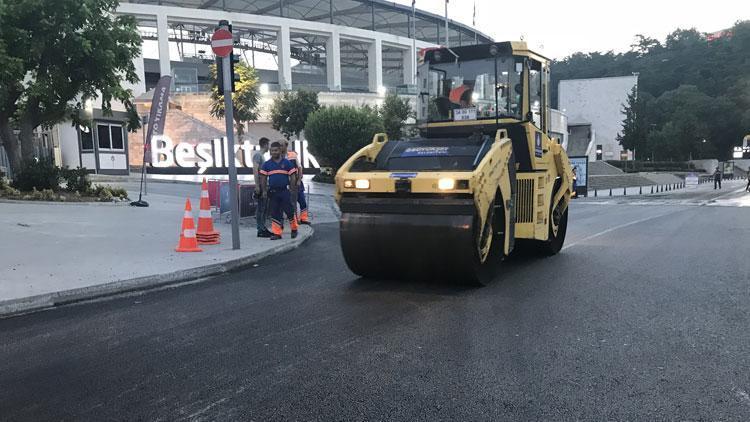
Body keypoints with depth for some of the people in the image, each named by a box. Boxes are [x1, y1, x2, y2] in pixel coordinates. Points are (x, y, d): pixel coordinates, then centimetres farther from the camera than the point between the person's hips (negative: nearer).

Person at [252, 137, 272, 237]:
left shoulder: (262, 155, 18)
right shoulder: (257, 155, -11)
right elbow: (255, 170, -19)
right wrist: (257, 185, -22)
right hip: (261, 185, -10)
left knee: (265, 208, 13)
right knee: (261, 208, -6)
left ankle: (263, 228, 20)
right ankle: (260, 230, -3)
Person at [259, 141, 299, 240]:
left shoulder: (287, 163, 3)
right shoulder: (266, 164, 8)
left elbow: (293, 177, 3)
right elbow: (263, 178, 9)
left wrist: (292, 189, -4)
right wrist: (264, 190, 1)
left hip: (285, 191, -2)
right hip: (272, 192, 2)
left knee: (289, 211, -2)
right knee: (275, 213, 4)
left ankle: (294, 229, 17)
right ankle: (276, 233, 9)